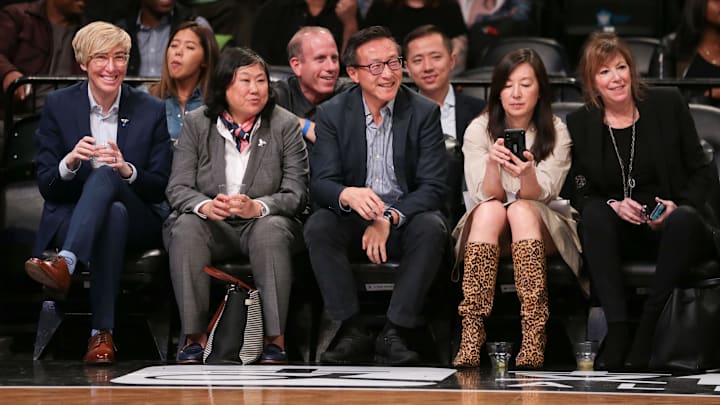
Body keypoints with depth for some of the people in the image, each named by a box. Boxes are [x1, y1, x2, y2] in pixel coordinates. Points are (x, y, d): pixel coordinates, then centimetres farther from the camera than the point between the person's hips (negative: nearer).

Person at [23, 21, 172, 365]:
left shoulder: (150, 110, 4)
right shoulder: (58, 105, 4)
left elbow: (159, 188, 2)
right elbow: (46, 187, 1)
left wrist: (126, 170, -20)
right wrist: (69, 162, -22)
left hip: (138, 221, 0)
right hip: (70, 218, 0)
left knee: (104, 176, -36)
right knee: (113, 215, -39)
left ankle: (65, 264, -58)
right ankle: (102, 334, -47)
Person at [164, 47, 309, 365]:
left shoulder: (285, 126, 1)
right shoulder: (196, 124, 4)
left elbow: (297, 194, -7)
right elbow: (178, 188, -2)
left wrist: (257, 207, -27)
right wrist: (204, 206, -26)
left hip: (262, 223, -1)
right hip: (213, 227, 1)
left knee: (272, 229, -35)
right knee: (186, 226, -31)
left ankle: (275, 338, -31)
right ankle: (194, 336, -29)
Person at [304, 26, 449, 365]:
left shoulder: (424, 112, -3)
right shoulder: (332, 114, -1)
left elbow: (433, 187, -9)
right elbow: (321, 184, -10)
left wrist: (389, 219, -26)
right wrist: (348, 195, -35)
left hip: (406, 217, -1)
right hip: (353, 221, 1)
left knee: (432, 228, -33)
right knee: (317, 226, -29)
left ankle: (394, 334, -28)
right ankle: (352, 332, -26)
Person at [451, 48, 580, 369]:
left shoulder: (556, 132, -5)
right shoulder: (479, 129, -4)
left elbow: (540, 196, -13)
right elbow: (487, 195, -11)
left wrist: (527, 174, -36)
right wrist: (492, 163, -33)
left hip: (541, 228, 0)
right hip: (488, 231, 0)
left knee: (521, 210, -34)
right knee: (490, 210, -34)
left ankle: (533, 340, -45)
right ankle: (470, 339, -45)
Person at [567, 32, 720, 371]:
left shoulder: (668, 104, 2)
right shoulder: (580, 123, 5)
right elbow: (581, 195, 4)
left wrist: (677, 205, -16)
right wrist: (615, 205, -17)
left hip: (670, 226, -1)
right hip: (621, 236, 1)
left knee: (685, 218, -34)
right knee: (595, 213, -31)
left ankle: (647, 328, -30)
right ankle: (617, 329, -36)